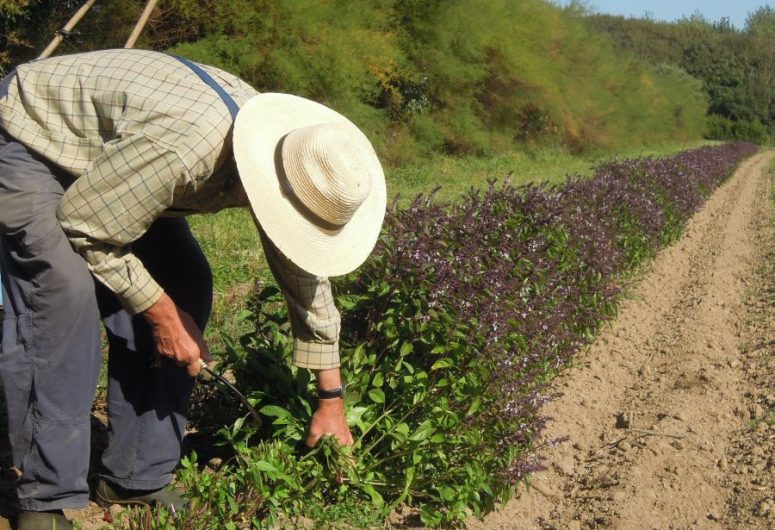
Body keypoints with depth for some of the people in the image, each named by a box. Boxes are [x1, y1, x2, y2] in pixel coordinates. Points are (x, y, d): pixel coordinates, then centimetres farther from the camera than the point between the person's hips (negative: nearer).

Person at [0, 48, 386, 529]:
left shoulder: (284, 148, -15)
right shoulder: (183, 146, -41)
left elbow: (306, 275, -4)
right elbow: (85, 226, -29)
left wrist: (331, 398, -1)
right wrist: (161, 313, -22)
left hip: (110, 153, 8)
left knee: (185, 290, -5)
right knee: (64, 293, -25)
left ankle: (138, 480, 4)